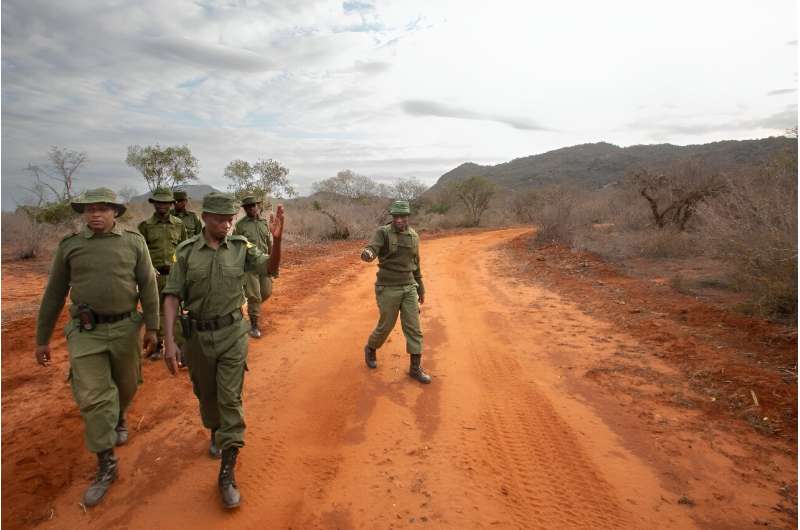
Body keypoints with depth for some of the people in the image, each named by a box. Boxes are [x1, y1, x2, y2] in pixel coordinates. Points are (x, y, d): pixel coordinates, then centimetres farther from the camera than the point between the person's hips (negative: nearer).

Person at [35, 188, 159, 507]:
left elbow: (148, 286, 0)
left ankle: (119, 418, 50)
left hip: (125, 328, 1)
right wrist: (42, 338, 9)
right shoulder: (69, 246, 0)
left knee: (126, 385, 17)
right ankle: (106, 465, 10)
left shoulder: (134, 242, -2)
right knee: (92, 397, -3)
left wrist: (152, 327, -1)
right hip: (85, 332, 0)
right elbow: (54, 295, 6)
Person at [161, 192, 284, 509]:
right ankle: (215, 432, 51)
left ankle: (227, 473, 5)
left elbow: (270, 267, -12)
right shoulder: (187, 252, -7)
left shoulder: (240, 248, -5)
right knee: (206, 394, 20)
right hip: (197, 335, 1)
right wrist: (169, 341, -14)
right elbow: (171, 297, -7)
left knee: (230, 398, -4)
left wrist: (276, 240, -32)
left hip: (233, 333, -1)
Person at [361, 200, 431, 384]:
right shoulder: (383, 232, -9)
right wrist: (367, 253, -52)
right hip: (388, 289, -4)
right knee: (386, 326, 7)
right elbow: (371, 249, -27)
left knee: (414, 328, 1)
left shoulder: (414, 236, 6)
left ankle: (415, 368, 12)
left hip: (409, 288, 4)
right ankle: (371, 349, 38)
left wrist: (421, 288, 17)